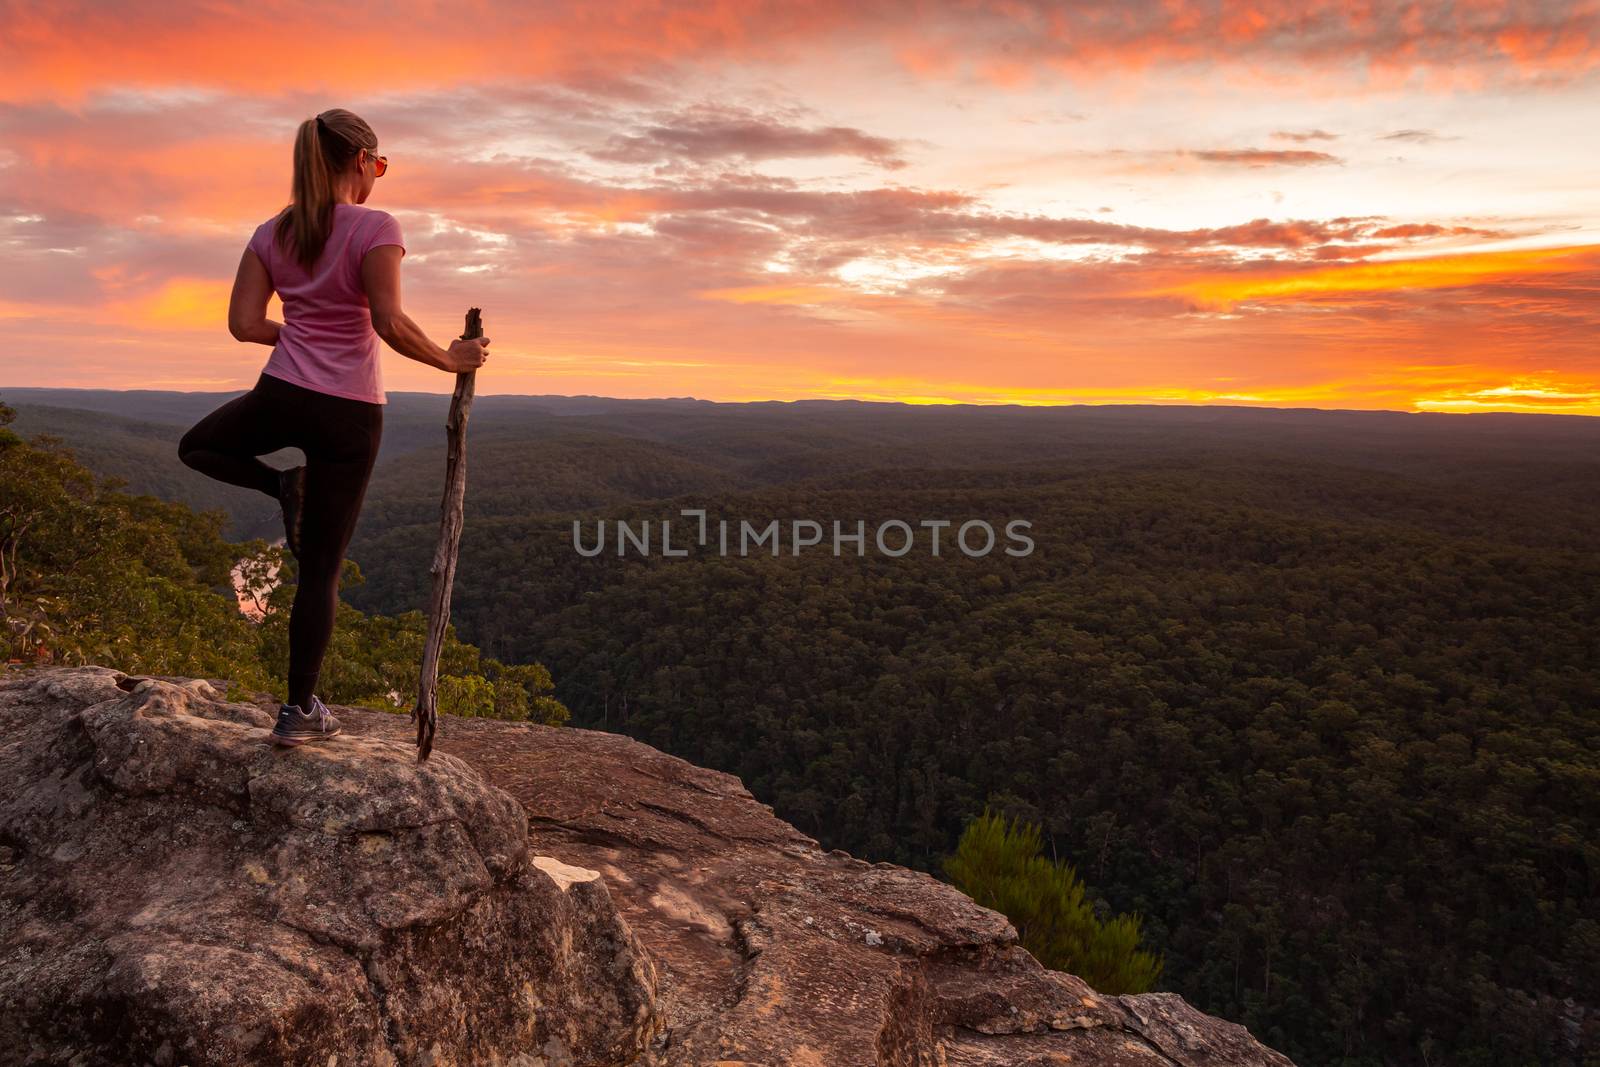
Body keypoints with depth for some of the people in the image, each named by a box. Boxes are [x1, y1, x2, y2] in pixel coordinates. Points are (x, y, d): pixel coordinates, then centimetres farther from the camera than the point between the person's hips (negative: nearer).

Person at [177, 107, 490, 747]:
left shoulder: (274, 232, 7)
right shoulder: (375, 227, -9)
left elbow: (243, 324, 2)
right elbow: (389, 323, -20)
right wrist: (450, 360, -6)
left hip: (282, 395, 3)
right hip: (351, 413, -3)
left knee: (196, 446, 38)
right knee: (321, 569, 6)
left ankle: (283, 486, 14)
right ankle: (299, 711, 13)